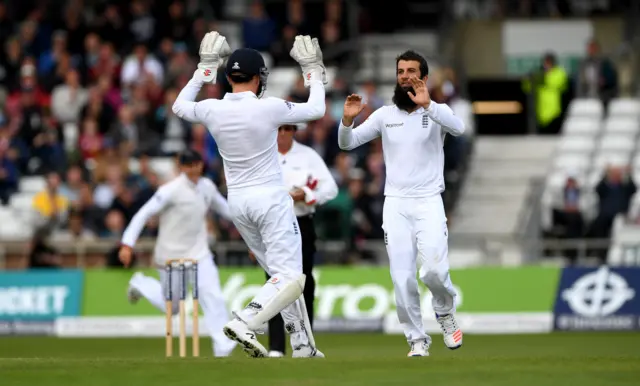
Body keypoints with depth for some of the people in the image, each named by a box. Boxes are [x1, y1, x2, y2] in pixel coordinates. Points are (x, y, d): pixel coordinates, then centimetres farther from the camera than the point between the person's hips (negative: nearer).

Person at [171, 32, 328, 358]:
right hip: (271, 199, -6)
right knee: (290, 278, -6)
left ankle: (302, 345, 14)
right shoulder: (269, 109, -14)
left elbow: (179, 106, 19)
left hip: (238, 203, 6)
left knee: (282, 274, 15)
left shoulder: (212, 110, -4)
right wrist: (314, 73, 14)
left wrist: (204, 70, 24)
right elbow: (316, 110, 0)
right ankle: (245, 323, -27)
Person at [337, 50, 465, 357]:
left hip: (429, 203, -2)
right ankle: (417, 340, 9)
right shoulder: (385, 115, 8)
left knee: (434, 271, -17)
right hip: (395, 205, 2)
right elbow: (347, 143, 4)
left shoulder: (436, 111, 0)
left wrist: (427, 106, -37)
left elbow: (458, 128, -22)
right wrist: (347, 120, -18)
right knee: (402, 278, -3)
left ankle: (445, 310, 14)